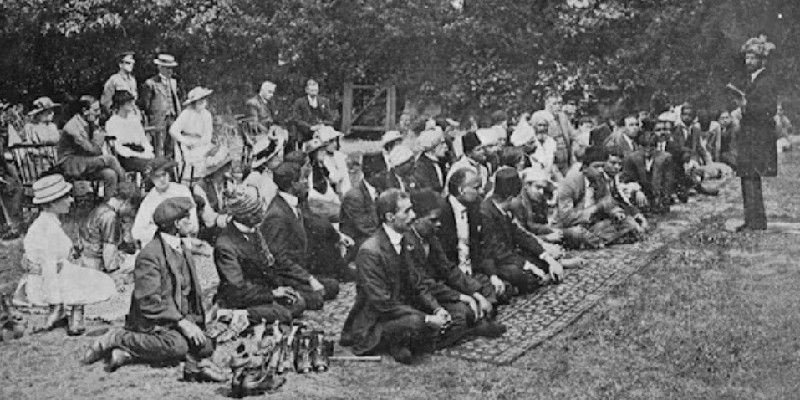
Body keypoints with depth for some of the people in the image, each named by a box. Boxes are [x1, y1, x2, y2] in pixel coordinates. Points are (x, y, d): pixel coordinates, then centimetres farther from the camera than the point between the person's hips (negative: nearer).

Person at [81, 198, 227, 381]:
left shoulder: (184, 252, 16)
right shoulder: (149, 255, -14)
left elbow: (193, 295, 21)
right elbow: (148, 301, -21)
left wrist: (195, 323, 6)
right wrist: (181, 322, -24)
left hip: (181, 317, 9)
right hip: (152, 322, -9)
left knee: (206, 347, -14)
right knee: (177, 346, -35)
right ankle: (117, 339, -14)